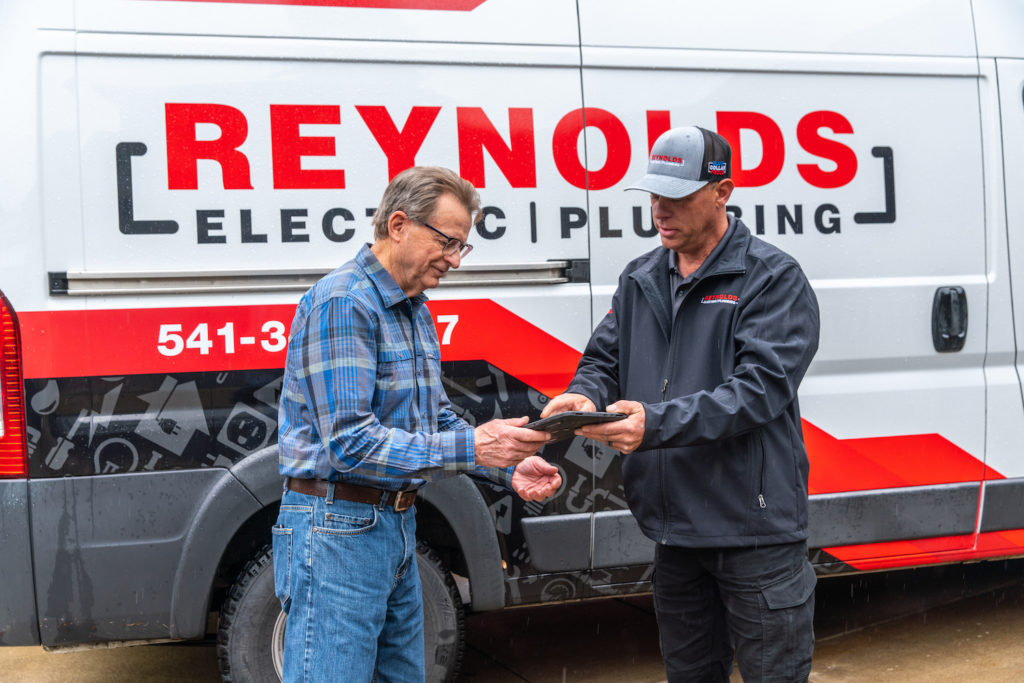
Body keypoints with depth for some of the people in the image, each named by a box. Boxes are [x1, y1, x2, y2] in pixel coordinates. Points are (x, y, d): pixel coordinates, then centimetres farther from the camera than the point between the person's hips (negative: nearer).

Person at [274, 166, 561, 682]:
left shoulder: (415, 310, 13)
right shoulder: (342, 302, -17)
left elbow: (437, 422, 18)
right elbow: (349, 443, -24)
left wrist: (507, 467, 2)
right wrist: (469, 447, -27)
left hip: (397, 524, 9)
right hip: (337, 530, -9)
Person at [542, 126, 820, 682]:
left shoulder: (773, 278, -9)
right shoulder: (640, 280, 11)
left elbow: (762, 387, -20)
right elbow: (603, 360, 11)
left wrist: (658, 423, -31)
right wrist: (584, 397, -15)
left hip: (756, 527, -6)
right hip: (674, 531, 6)